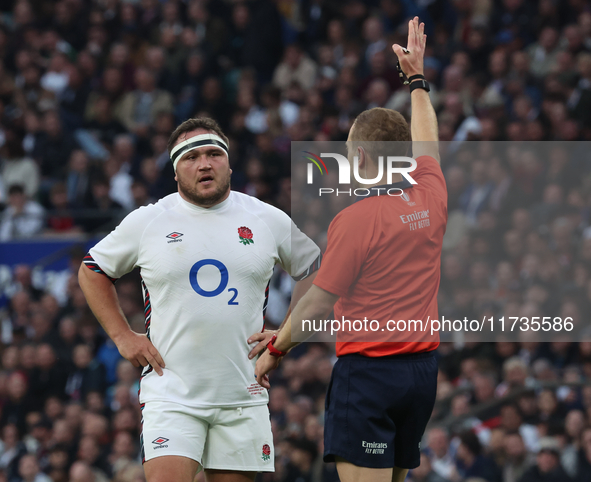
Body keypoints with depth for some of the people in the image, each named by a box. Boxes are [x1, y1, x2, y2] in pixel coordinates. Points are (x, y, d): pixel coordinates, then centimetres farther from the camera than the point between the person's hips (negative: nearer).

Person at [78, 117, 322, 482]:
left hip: (243, 395, 2)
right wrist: (122, 336, 6)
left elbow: (313, 267, 19)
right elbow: (92, 271, 16)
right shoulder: (147, 222, 2)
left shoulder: (269, 220, 5)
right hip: (171, 393, -2)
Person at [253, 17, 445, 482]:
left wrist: (277, 347, 5)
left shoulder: (355, 220, -14)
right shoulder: (431, 198, 4)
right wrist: (417, 78, 39)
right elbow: (425, 142, 25)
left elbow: (318, 302, -9)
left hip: (369, 370, -7)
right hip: (423, 367, 7)